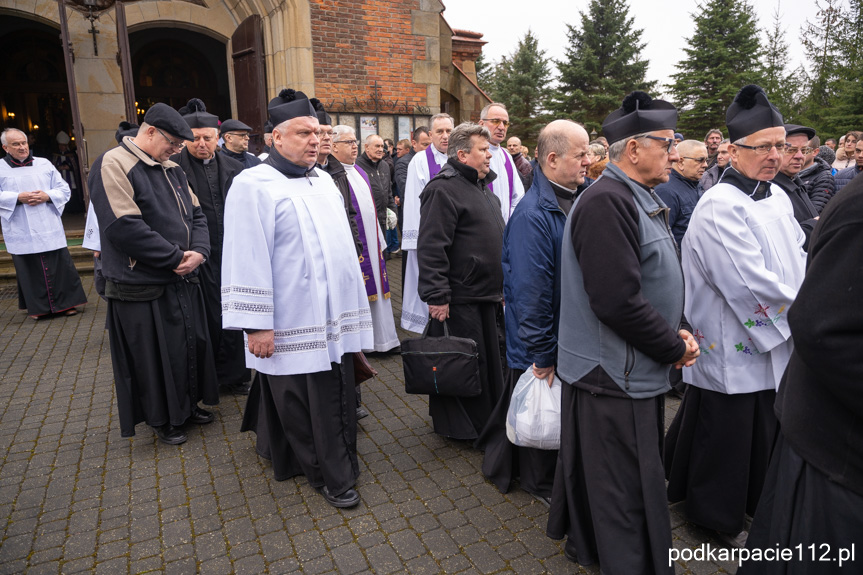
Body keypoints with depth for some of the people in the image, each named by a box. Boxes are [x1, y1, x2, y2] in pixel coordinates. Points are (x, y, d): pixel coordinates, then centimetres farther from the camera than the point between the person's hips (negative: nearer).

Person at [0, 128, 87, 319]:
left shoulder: (44, 164, 9)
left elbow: (65, 190, 8)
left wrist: (47, 196, -10)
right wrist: (18, 198, -15)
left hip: (50, 229, 1)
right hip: (22, 233, -1)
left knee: (60, 265, 1)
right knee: (29, 269, 4)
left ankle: (66, 303, 12)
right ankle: (37, 307, 17)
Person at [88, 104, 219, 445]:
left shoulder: (170, 168, 12)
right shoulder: (113, 165, -14)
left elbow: (196, 215, 11)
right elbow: (123, 227, -24)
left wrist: (198, 251, -9)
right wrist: (176, 257, -19)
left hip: (183, 280, 8)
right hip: (143, 286, -7)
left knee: (192, 344, 16)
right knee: (155, 356, 6)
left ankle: (187, 404, 37)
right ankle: (162, 420, 25)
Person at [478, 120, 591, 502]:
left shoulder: (576, 201, 3)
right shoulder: (533, 215, -25)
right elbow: (531, 293, -26)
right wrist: (542, 356, -21)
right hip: (542, 345, -8)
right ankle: (543, 483, 36)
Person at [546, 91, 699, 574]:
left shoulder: (641, 198, 12)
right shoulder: (606, 202, -22)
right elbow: (617, 300, -28)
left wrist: (676, 332, 3)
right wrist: (674, 348, -14)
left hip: (633, 370, 10)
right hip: (615, 376, -10)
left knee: (599, 472, 25)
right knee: (625, 489, 5)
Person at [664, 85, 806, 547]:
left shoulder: (778, 197, 8)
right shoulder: (720, 207, -21)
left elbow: (799, 259, 16)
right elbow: (751, 284, -24)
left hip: (776, 342, 8)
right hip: (732, 349, -8)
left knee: (766, 431, 21)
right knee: (725, 435, 8)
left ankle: (757, 502, 44)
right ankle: (718, 516, 30)